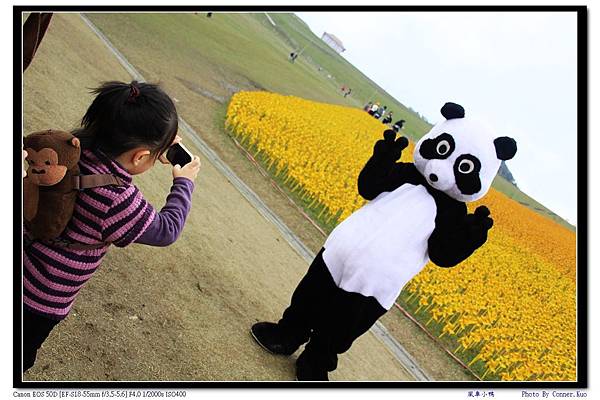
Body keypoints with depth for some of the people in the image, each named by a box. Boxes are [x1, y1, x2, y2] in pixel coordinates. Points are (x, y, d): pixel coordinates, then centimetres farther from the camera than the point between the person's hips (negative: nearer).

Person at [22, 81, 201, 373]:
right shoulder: (118, 200, -34)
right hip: (41, 300, -6)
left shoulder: (75, 144, -13)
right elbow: (167, 230, -16)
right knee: (20, 357, 20)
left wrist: (161, 141, 3)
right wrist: (184, 183, -2)